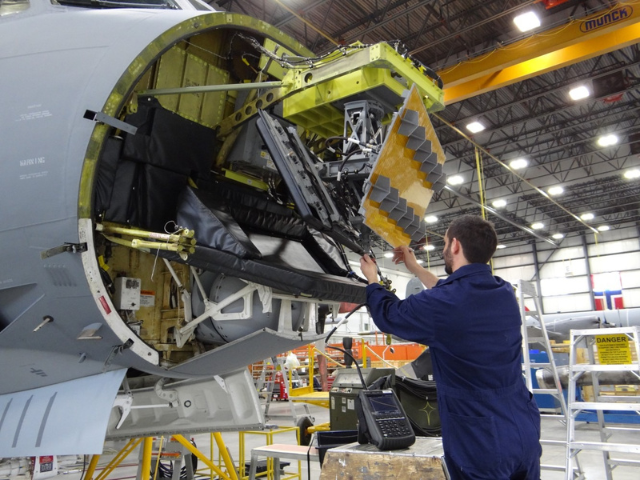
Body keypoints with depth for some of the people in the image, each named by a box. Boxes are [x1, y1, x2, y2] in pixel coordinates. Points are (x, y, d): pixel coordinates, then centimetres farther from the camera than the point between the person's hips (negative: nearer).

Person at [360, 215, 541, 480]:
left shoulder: (440, 305, -20)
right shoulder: (505, 293, 2)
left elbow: (388, 315, 0)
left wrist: (372, 278, 18)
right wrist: (416, 268, 28)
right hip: (525, 434, 7)